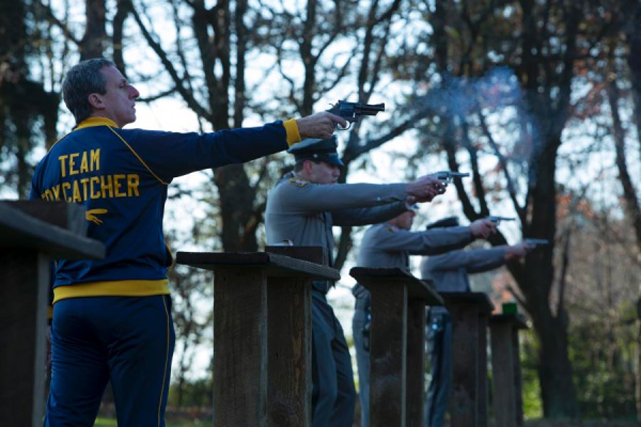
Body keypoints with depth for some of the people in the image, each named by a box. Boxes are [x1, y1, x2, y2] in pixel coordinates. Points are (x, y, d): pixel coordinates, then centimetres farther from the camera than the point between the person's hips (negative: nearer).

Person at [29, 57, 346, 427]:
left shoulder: (50, 163, 12)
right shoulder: (135, 146, -5)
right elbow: (217, 147, -7)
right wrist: (298, 129, -3)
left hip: (70, 306, 5)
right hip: (136, 300, -5)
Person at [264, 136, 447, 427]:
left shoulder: (321, 204, 21)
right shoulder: (288, 191, -7)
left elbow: (364, 214, 16)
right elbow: (350, 195, -13)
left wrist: (411, 200, 2)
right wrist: (406, 190, -10)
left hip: (318, 304, 10)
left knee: (343, 392, 6)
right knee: (323, 391, -16)